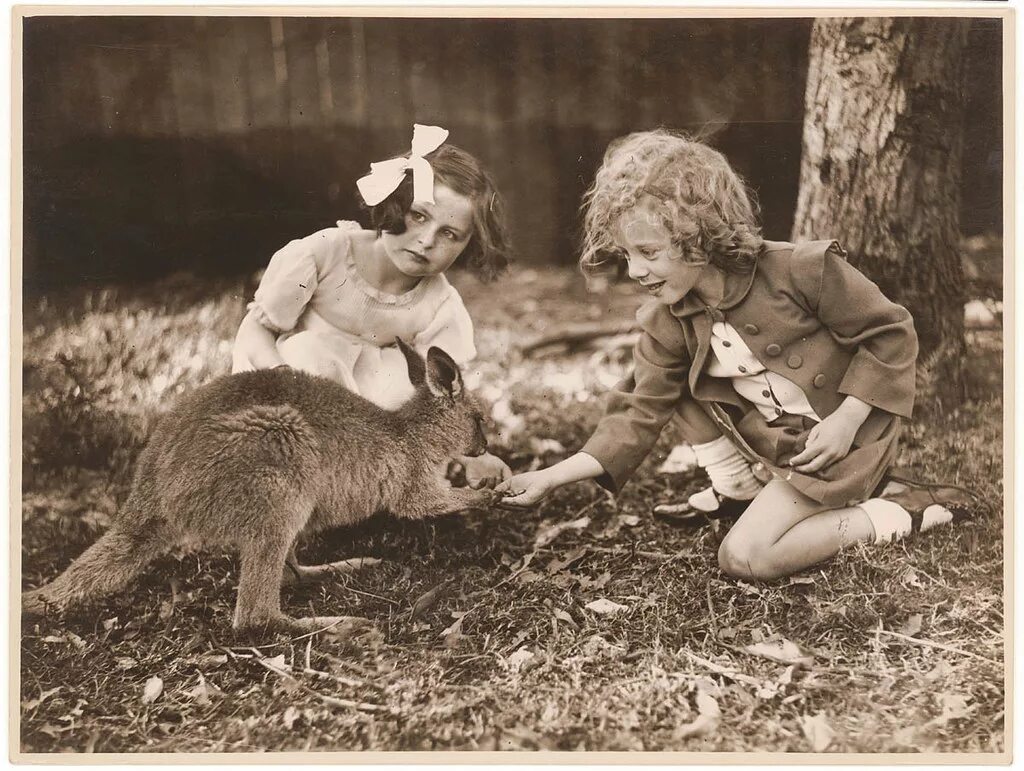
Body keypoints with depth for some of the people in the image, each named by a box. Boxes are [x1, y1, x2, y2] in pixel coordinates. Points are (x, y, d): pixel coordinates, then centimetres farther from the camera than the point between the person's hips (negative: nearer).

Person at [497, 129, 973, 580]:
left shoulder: (801, 270, -24)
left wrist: (846, 419, -22)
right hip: (766, 444, 6)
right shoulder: (666, 325, -8)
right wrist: (554, 476, -20)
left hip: (836, 440, -6)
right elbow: (639, 413, -8)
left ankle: (895, 515, -5)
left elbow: (892, 333, -14)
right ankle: (734, 489, 6)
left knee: (743, 556, -19)